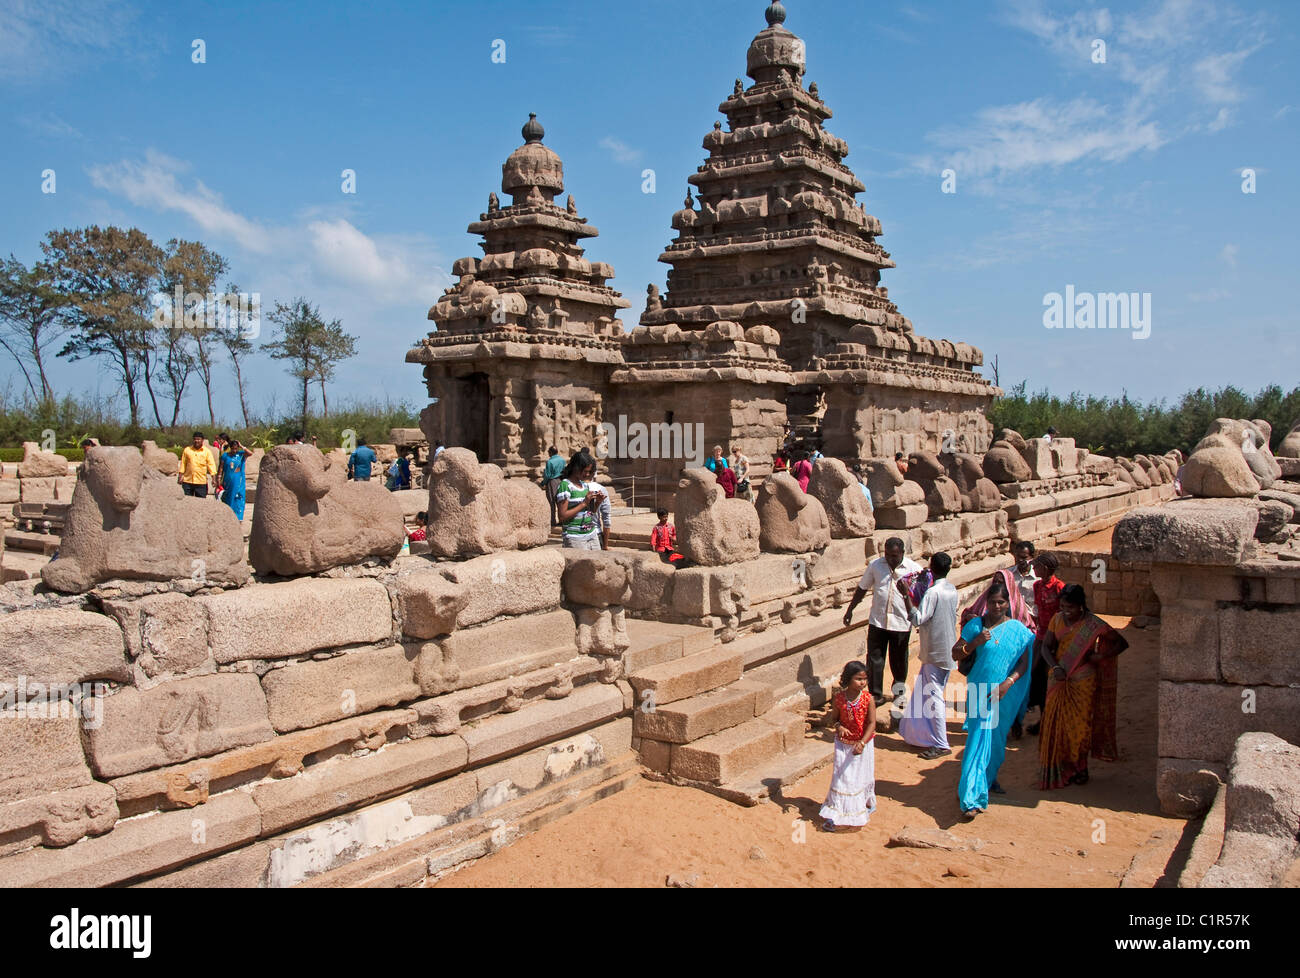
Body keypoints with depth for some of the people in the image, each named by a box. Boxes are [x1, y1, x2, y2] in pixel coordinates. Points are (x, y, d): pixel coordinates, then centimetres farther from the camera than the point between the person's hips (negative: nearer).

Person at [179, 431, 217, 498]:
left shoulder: (207, 451, 2)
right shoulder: (187, 450, 7)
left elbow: (211, 464, -2)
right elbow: (183, 463, 11)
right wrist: (181, 475, 6)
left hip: (201, 482, -2)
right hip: (187, 481, 2)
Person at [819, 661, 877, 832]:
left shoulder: (868, 699, -16)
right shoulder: (839, 698, -13)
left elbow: (871, 723, -17)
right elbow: (834, 717, 0)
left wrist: (862, 743, -27)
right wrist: (838, 726, -22)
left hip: (863, 743, 0)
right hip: (844, 743, 0)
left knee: (863, 776, 13)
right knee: (841, 776, 1)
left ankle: (867, 804, 39)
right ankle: (834, 814, 6)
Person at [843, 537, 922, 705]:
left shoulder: (914, 569, -6)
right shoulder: (875, 565, -1)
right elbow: (862, 588, 9)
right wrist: (850, 610, 10)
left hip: (901, 623, -1)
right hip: (877, 621, 1)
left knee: (899, 660, 13)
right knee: (874, 659, 3)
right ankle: (876, 695, 16)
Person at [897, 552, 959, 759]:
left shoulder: (933, 592, -21)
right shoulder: (952, 590, 6)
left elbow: (917, 619, -26)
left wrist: (906, 595, -25)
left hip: (935, 653, -9)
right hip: (948, 650, 9)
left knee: (933, 696, -4)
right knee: (929, 694, 18)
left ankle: (941, 744, -1)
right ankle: (926, 735, 26)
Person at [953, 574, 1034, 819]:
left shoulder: (1018, 629, 0)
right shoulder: (976, 625, 0)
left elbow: (1024, 662, -2)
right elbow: (956, 653, 2)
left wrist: (1008, 682, -16)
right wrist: (974, 642, -16)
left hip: (1004, 694, 2)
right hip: (980, 691, -2)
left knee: (996, 738, 15)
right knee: (980, 738, -8)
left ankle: (989, 779, 40)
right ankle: (972, 797, -8)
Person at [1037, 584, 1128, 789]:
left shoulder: (1092, 625, -9)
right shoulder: (1057, 619, 2)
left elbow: (1121, 643, -1)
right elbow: (1046, 646, 2)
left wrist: (1100, 656, -14)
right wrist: (1055, 667, -16)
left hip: (1082, 681, -3)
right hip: (1059, 679, 3)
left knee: (1079, 724, 3)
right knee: (1057, 723, 4)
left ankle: (1079, 769, 20)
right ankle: (1059, 770, 16)